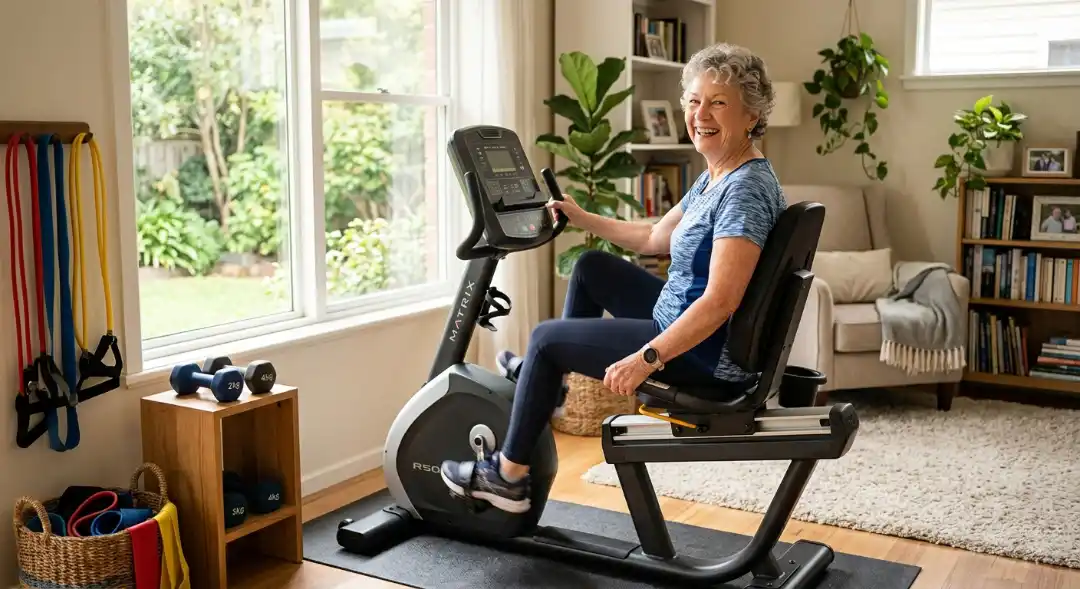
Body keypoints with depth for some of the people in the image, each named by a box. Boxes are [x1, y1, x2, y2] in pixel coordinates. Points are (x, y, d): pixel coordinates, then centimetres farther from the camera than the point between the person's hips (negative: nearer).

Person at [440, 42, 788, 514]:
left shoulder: (745, 188, -23)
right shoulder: (714, 179, 8)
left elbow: (721, 301, -30)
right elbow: (653, 238, 20)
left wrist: (646, 358, -32)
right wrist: (580, 217, 21)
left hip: (708, 355, -10)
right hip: (689, 327, 10)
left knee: (546, 337, -1)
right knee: (592, 267, 21)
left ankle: (508, 476, 13)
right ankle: (548, 379, 35)